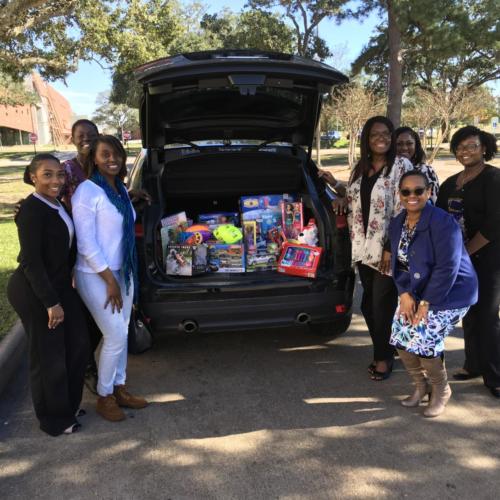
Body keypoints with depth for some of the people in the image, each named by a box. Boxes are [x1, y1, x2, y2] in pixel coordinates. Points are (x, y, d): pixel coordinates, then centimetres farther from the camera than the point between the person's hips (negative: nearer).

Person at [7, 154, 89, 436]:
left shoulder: (57, 205, 6)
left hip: (59, 285, 9)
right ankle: (55, 420, 26)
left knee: (78, 344, 16)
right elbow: (31, 261, -22)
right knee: (49, 357, 5)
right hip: (35, 292, -9)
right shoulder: (31, 211, -20)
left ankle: (69, 405, 37)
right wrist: (51, 302, -21)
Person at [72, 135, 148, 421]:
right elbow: (86, 243, -19)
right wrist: (110, 280, -17)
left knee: (122, 333, 14)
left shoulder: (120, 189, 8)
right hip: (96, 276, -7)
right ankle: (104, 397, 18)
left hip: (123, 271, 8)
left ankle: (119, 389, 30)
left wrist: (119, 277, 10)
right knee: (116, 337, -3)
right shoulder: (87, 191, -17)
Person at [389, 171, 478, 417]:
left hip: (449, 294, -7)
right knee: (401, 338, 1)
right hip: (415, 291, 7)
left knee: (423, 340, -14)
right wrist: (404, 294, -9)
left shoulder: (442, 222, -22)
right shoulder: (397, 224, 2)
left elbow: (447, 268, -24)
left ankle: (441, 391, 16)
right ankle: (421, 385, 29)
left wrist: (426, 304, -21)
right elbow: (397, 261, 6)